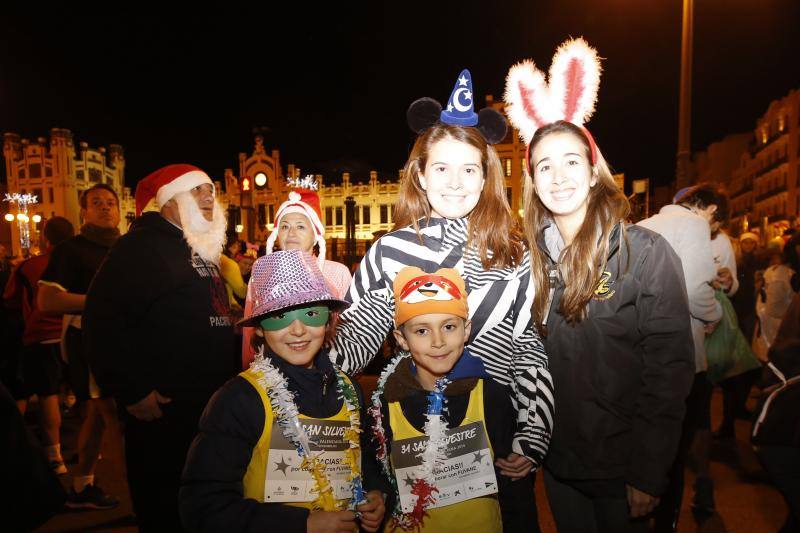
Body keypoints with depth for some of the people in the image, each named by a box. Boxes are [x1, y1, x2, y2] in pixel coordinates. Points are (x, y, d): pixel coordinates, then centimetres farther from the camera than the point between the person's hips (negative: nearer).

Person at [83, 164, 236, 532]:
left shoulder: (203, 249, 16)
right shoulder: (144, 244, -12)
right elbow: (103, 318, -20)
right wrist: (132, 392, -20)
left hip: (209, 402, 9)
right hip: (163, 408, -9)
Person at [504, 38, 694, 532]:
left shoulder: (647, 252, -15)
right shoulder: (530, 257, -3)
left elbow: (670, 371, -14)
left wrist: (649, 474, -13)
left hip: (620, 466, -4)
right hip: (556, 459, 4)